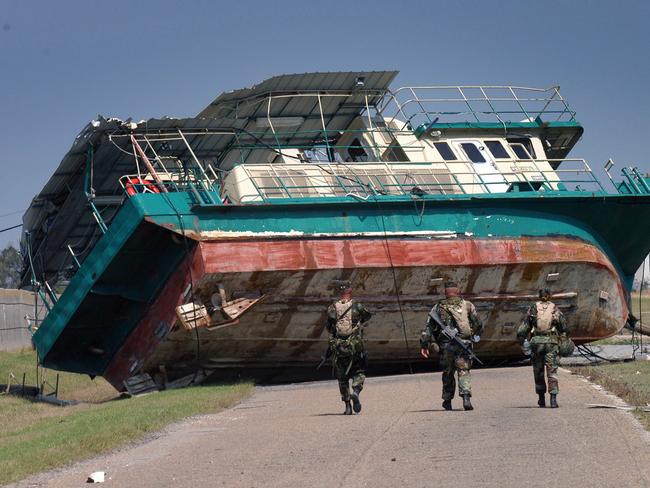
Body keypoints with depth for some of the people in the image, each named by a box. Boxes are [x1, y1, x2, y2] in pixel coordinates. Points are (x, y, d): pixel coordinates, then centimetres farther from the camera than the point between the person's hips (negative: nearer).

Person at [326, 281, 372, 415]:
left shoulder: (332, 308, 0)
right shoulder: (357, 306, -4)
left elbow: (329, 328, 3)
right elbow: (367, 316, 13)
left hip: (338, 347, 2)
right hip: (355, 346, -2)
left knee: (342, 377, 12)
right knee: (359, 372, 14)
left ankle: (347, 406, 8)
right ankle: (356, 392, -14)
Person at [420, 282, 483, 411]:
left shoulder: (438, 307, 8)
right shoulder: (467, 305, 7)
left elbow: (429, 327, 3)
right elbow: (478, 324, 10)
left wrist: (424, 344, 3)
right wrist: (477, 334, 30)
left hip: (446, 344, 1)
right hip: (464, 343, -1)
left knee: (448, 373, 14)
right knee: (464, 371, -2)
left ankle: (447, 401, 19)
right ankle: (466, 396, -22)